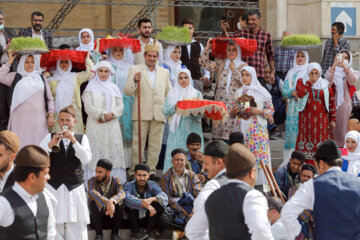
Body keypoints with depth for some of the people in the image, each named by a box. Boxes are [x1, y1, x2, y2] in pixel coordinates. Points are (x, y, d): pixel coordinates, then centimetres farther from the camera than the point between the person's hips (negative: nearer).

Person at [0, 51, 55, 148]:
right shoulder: (15, 77, 11)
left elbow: (49, 98, 14)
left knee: (37, 144, -4)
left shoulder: (41, 78, 15)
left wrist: (51, 115, 4)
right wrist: (10, 62, 0)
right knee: (21, 144, -6)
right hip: (20, 118, -1)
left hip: (38, 119, 1)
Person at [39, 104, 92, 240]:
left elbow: (86, 159, -5)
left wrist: (73, 141, -16)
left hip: (75, 189, 0)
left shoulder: (81, 138, 11)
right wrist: (50, 144, -19)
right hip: (53, 188, 0)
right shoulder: (50, 137, 10)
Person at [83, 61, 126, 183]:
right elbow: (88, 107, -5)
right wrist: (103, 115, -14)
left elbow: (120, 106, 9)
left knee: (113, 151, -2)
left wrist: (111, 115, -9)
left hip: (112, 124, 3)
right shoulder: (91, 88, 5)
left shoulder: (114, 88, 15)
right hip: (95, 125, -3)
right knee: (96, 152, -7)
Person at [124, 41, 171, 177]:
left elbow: (169, 93, 21)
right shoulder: (135, 70, 5)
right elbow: (127, 92, -2)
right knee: (138, 143, -3)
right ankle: (135, 171, 2)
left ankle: (151, 170, 12)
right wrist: (134, 81, -21)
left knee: (156, 145, 4)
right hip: (142, 113, -3)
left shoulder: (164, 72, 15)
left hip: (159, 114, 3)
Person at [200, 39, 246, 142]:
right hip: (220, 102, 3)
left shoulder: (243, 66, 5)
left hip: (235, 102, -3)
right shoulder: (221, 65, 15)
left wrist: (234, 70, -6)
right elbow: (204, 63, 16)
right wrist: (207, 48, 11)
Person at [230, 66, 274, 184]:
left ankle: (260, 183, -8)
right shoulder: (239, 92, 15)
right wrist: (234, 111, -4)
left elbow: (270, 110, 0)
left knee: (259, 155, -10)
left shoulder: (261, 92, 2)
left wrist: (258, 111, -14)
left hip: (257, 129, -4)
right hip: (242, 129, 4)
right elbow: (232, 113, 19)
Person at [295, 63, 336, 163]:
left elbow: (331, 102, 7)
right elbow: (299, 93, -16)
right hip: (307, 118, -1)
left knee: (321, 140, -2)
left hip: (322, 118, 1)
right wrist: (309, 82, -10)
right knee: (308, 139, -3)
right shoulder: (301, 82, 5)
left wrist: (332, 119, 4)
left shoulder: (325, 85, 7)